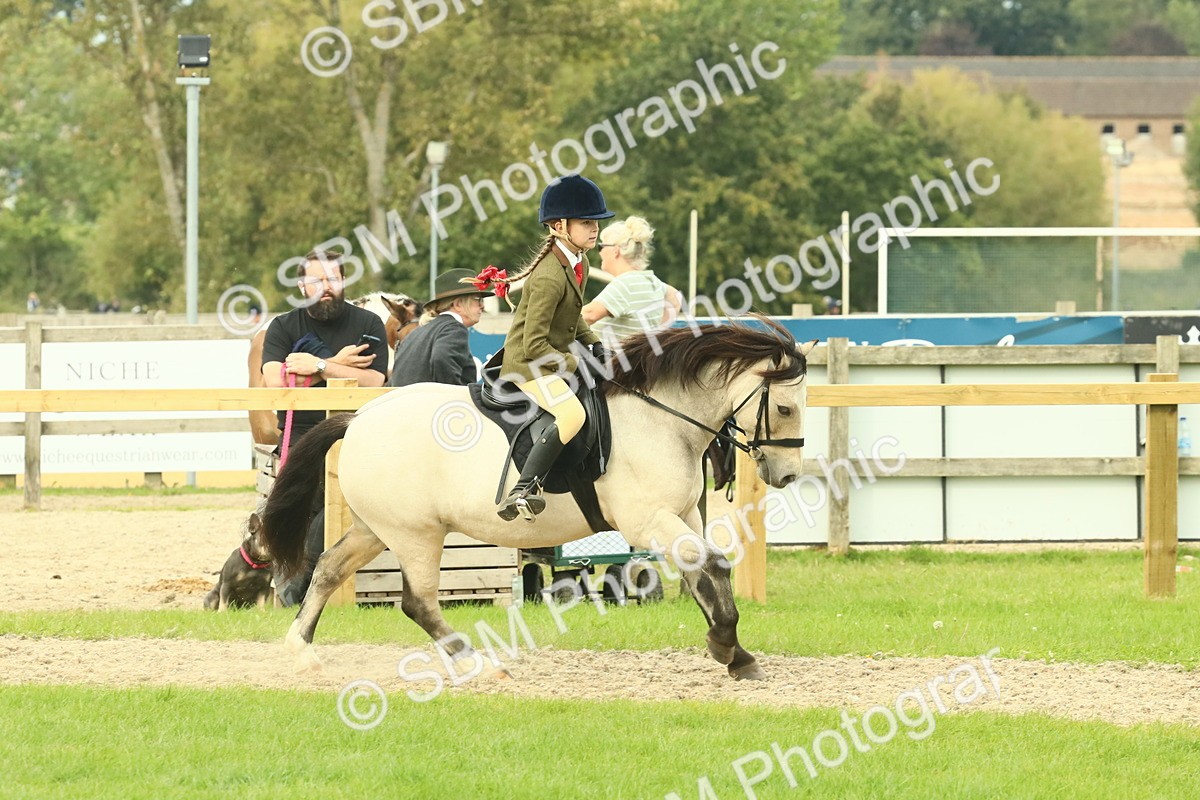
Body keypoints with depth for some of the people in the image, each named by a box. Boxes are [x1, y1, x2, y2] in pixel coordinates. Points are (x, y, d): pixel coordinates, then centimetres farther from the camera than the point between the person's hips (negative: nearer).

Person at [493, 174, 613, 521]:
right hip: (528, 363, -10)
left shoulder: (579, 264, 6)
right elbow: (534, 345, -24)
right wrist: (576, 365, -17)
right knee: (572, 414, -32)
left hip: (555, 359, 10)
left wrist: (593, 343, 5)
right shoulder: (549, 277, -24)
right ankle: (520, 492, -37)